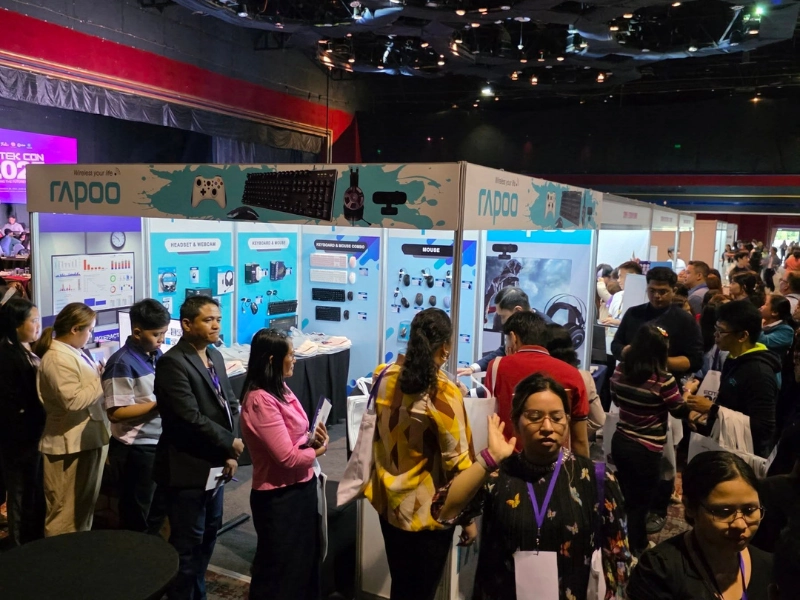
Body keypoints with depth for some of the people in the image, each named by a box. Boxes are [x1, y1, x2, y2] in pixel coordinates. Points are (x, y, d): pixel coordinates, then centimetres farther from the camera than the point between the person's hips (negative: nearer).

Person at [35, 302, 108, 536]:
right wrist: (102, 380, -18)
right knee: (67, 512, 3)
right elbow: (74, 400, -28)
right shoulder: (58, 358, -20)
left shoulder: (73, 352, 11)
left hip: (86, 439, 10)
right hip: (70, 445, -10)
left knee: (83, 507, 21)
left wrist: (98, 374, 7)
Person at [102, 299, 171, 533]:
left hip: (160, 444, 8)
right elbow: (116, 413, -21)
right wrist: (159, 405, -24)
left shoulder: (157, 356, 4)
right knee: (135, 516, 10)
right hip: (135, 450, -8)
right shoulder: (122, 364, -19)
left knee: (159, 509, 22)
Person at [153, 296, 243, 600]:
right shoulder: (172, 362, -17)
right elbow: (190, 417, -24)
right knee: (188, 541, 4)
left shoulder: (215, 356, 9)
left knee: (209, 533, 19)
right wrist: (232, 444, -15)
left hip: (213, 463, 8)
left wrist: (230, 454, -2)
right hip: (187, 467, -8)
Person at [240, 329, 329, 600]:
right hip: (279, 496, -9)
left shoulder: (280, 389, 5)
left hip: (301, 487, 9)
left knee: (306, 560, 23)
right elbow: (287, 456, -25)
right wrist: (317, 451, -7)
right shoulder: (260, 400, -24)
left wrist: (312, 439, -3)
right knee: (280, 569, 10)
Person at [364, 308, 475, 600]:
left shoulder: (386, 377, -5)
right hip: (427, 510, -5)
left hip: (388, 501, 6)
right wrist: (467, 517, -7)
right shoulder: (444, 393, -22)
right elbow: (456, 461, -19)